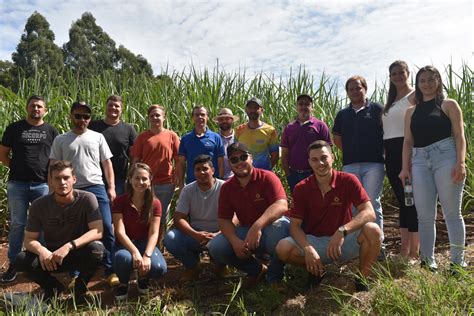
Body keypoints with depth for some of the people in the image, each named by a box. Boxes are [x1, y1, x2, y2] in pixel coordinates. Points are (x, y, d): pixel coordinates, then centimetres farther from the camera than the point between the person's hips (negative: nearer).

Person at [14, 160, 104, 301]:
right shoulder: (39, 205, -9)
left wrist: (69, 246, -37)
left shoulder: (87, 199, -17)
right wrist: (41, 250, -31)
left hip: (79, 253, -2)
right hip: (51, 254, 2)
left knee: (96, 248, -34)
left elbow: (97, 232, -24)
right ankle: (53, 286, 4)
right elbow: (29, 239, -8)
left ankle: (80, 286, -3)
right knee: (21, 260, -25)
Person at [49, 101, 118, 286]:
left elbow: (107, 163, 9)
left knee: (106, 228, -7)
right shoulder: (60, 140, 9)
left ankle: (110, 271, 2)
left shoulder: (97, 137, 10)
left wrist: (111, 187, 1)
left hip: (96, 188, 0)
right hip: (71, 190, 1)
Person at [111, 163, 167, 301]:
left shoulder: (155, 203, -5)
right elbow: (120, 232, -17)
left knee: (159, 268, -29)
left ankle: (143, 277, 11)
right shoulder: (120, 201, -9)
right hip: (125, 243, -1)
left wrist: (147, 255, -29)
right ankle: (123, 283, -2)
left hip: (145, 243, 2)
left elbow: (154, 233, -11)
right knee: (123, 258, -38)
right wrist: (135, 252, -33)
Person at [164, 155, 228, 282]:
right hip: (195, 234, 2)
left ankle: (221, 264, 5)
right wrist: (196, 235, -24)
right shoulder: (188, 190, 0)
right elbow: (178, 218, -7)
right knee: (170, 238, -24)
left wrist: (218, 235, -30)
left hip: (219, 234, -2)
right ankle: (192, 265, 5)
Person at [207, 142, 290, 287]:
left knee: (281, 227, -40)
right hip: (245, 231, 5)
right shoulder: (226, 187, 1)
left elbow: (282, 206, -28)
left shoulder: (267, 177, -14)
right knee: (214, 247, -15)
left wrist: (257, 226, -43)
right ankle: (257, 269, 8)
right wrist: (235, 241, -21)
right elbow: (223, 219, -1)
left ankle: (275, 278, -13)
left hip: (271, 226, -4)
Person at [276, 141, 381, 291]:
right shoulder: (301, 189, -5)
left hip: (344, 242, -1)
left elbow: (369, 213, -19)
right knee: (283, 248, -25)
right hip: (315, 241, 1)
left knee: (372, 230, -30)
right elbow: (295, 225, -9)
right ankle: (317, 270, 5)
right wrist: (307, 248, -29)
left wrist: (342, 231, -35)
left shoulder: (348, 180, -9)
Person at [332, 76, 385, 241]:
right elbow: (336, 138, 22)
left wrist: (380, 151, -1)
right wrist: (350, 151, 11)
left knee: (372, 202, -5)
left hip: (373, 164, -4)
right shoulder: (343, 114, 14)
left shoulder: (377, 109, 3)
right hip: (349, 165, 4)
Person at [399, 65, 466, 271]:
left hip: (445, 157, -3)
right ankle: (427, 261, 10)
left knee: (452, 212, 0)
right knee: (424, 215, 2)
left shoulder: (449, 105, 9)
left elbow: (459, 135, 1)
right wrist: (405, 167, 4)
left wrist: (460, 163, -11)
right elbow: (408, 141, 14)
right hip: (420, 161, 3)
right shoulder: (412, 111, 18)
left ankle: (457, 261, 7)